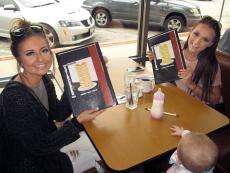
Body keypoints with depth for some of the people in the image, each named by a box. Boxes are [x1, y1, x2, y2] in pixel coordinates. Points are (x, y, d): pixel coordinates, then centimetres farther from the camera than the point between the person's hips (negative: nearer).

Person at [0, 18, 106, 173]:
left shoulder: (43, 79, -9)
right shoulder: (14, 97, -32)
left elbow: (58, 114, -2)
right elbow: (39, 147, -26)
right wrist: (78, 122, -25)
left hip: (47, 139, 7)